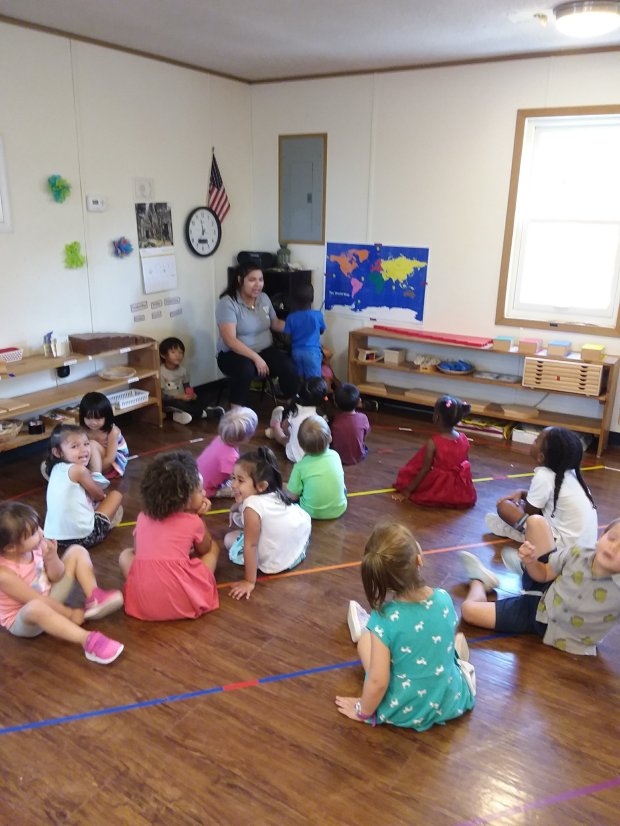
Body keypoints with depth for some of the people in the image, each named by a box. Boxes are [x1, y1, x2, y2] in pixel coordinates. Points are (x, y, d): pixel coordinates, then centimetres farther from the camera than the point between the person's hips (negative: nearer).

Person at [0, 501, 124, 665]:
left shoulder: (35, 546, -15)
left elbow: (56, 577, -4)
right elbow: (36, 601, -26)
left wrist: (52, 557, -25)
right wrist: (70, 613, -17)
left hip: (48, 597, 7)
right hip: (22, 619, -7)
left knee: (77, 552, -1)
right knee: (36, 608, -45)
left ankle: (94, 599, -17)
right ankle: (88, 640, -44)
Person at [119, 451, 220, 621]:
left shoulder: (142, 517, 11)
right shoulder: (193, 522, 1)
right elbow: (205, 549, 20)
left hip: (142, 603, 2)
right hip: (183, 602, -2)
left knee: (126, 554, 31)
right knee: (213, 547, 20)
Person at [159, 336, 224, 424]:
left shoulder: (183, 370, 4)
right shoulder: (161, 372, -15)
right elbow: (161, 395, -18)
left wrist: (191, 394, -12)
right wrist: (179, 397, -26)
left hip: (183, 399, 6)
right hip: (169, 402, -6)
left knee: (201, 398, -10)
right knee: (175, 403, -36)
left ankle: (184, 413, -29)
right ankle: (203, 413, -23)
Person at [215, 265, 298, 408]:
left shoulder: (264, 298, 5)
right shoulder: (228, 303, -15)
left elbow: (275, 324, 17)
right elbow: (230, 340, -23)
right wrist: (256, 358, -30)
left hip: (265, 350, 5)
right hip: (234, 354, -5)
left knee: (289, 367, -23)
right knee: (245, 369, -39)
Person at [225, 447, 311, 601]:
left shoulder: (252, 506, -25)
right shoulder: (274, 493, -2)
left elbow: (250, 546, -21)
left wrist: (249, 582, -15)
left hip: (277, 563, -7)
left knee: (229, 538, 9)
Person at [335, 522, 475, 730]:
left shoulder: (384, 618, -29)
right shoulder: (444, 598, -18)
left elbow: (378, 681, -23)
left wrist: (363, 711, -3)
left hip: (402, 711, -2)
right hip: (451, 704, 3)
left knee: (366, 640, 21)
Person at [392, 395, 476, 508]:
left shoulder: (433, 443, -21)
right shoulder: (464, 440, -7)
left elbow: (425, 469, -16)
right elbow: (466, 463, 6)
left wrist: (407, 491, -7)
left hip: (438, 489, -4)